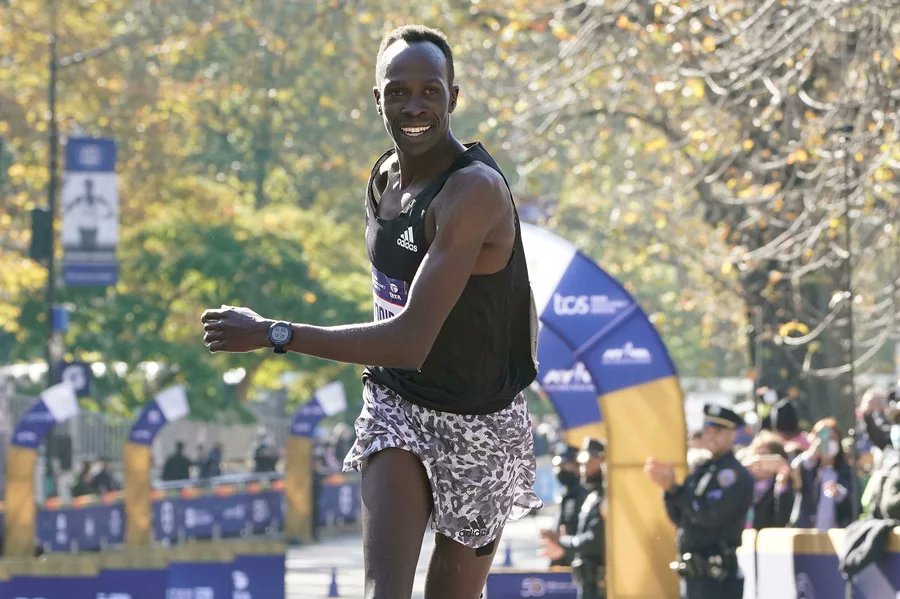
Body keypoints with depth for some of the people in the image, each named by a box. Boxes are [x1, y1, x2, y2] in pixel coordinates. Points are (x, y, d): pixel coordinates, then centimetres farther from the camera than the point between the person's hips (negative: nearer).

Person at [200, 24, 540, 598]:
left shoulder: (474, 190, -27)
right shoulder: (385, 177, 0)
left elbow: (410, 341, -32)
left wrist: (271, 334, -28)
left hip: (477, 425, -5)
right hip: (395, 406, 5)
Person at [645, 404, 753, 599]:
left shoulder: (735, 474, -9)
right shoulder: (702, 471, 18)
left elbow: (709, 516, -20)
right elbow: (678, 517, 17)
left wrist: (673, 488, -17)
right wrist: (668, 487, -1)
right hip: (693, 574, 9)